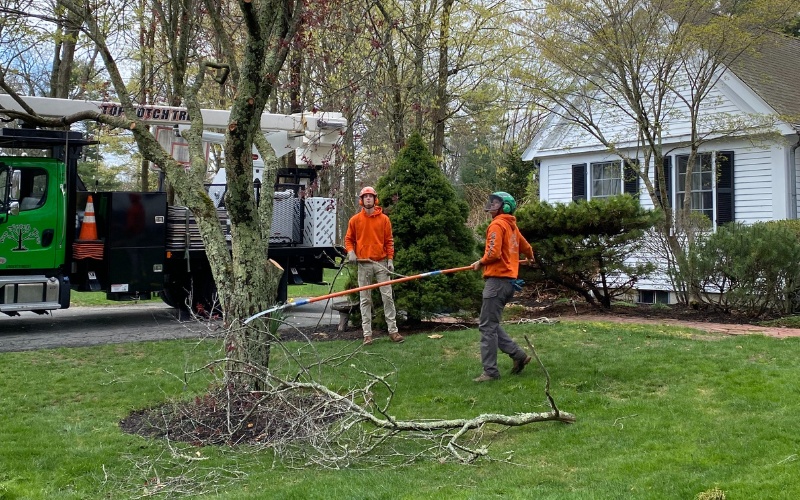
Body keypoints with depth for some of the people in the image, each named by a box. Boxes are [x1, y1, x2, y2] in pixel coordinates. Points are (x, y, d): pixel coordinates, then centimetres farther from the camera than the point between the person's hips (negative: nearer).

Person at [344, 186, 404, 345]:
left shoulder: (384, 219, 4)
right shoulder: (355, 220, 5)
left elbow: (389, 241, 4)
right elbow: (348, 239, 12)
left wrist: (390, 259, -4)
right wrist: (350, 251, -7)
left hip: (381, 263, 0)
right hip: (363, 264, 1)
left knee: (387, 296, -2)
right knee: (365, 300, 3)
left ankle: (393, 330, 3)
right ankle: (367, 333, 6)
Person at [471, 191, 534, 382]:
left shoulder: (497, 225, -10)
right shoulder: (511, 226, 15)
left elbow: (494, 253, -21)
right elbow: (526, 247, 29)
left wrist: (481, 262, -3)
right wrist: (530, 257, 51)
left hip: (497, 280, -9)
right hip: (509, 280, 9)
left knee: (488, 326, -5)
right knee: (490, 324, 16)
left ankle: (490, 371, -3)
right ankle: (518, 354, 14)